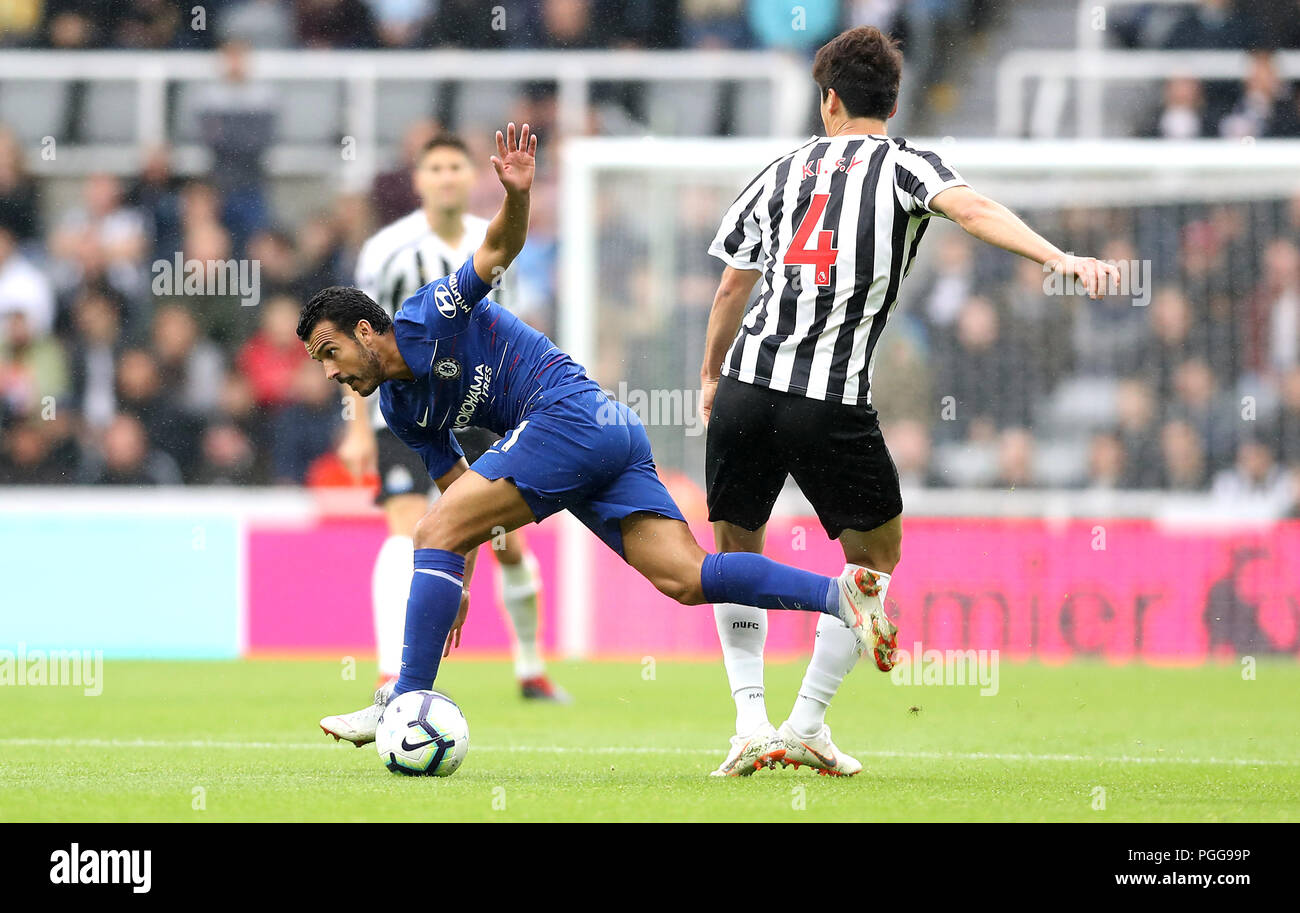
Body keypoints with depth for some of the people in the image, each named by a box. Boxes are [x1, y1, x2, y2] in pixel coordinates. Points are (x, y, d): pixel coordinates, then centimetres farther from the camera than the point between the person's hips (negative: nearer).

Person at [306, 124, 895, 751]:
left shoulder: (427, 319, 0)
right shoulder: (400, 409, 23)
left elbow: (500, 246, -9)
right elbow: (460, 488, 30)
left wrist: (517, 194, -31)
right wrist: (454, 585, 25)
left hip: (568, 412, -9)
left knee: (433, 534, -10)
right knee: (685, 578, -7)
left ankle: (407, 701, -13)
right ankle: (839, 592, -19)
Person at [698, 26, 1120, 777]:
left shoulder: (782, 173, 18)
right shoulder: (905, 166, 7)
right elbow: (972, 210, -14)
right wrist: (1062, 258, -25)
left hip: (747, 384, 3)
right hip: (833, 400, -3)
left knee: (736, 549, 21)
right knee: (876, 555, 17)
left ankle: (751, 721, 6)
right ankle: (807, 725, 9)